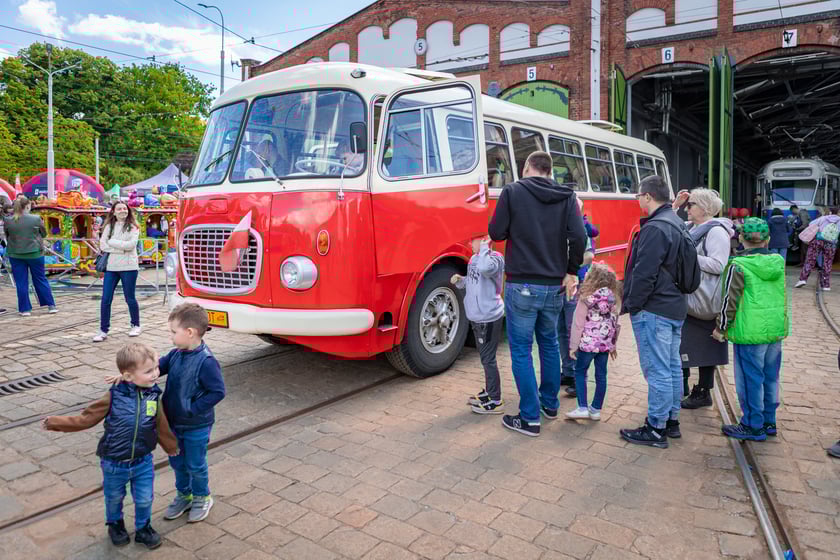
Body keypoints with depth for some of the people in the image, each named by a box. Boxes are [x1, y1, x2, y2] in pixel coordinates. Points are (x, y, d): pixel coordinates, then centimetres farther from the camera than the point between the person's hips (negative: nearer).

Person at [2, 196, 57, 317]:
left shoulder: (7, 221, -5)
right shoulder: (36, 219, -10)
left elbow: (6, 236, 7)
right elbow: (44, 234, 3)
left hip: (15, 255, 1)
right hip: (34, 253, -1)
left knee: (21, 283, 7)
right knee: (41, 280, 11)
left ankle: (25, 309, 10)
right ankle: (51, 305, 14)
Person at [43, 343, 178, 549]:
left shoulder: (154, 397, -11)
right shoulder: (114, 397, -18)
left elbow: (161, 426, 3)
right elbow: (87, 418, -5)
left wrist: (171, 447, 14)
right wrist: (56, 422, -3)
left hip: (143, 462, 1)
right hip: (114, 463, -1)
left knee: (144, 499, 12)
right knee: (114, 498, 21)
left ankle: (143, 528, 38)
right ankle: (115, 525, 50)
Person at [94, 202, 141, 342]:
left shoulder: (133, 227, 1)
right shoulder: (109, 227, 8)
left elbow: (131, 245, -13)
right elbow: (102, 245, -1)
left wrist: (112, 242, -9)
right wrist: (121, 249, -11)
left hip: (129, 267, -3)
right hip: (111, 267, 3)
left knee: (130, 298, 7)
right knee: (105, 299, 0)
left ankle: (135, 325, 25)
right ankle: (103, 330, 9)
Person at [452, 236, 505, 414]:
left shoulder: (495, 257, -18)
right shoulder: (474, 258, 9)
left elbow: (484, 268, -42)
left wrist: (484, 247, -29)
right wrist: (460, 280, 0)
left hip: (489, 318, -9)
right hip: (477, 316, 9)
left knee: (488, 359, -2)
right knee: (485, 357, 20)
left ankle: (495, 401, 9)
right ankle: (489, 391, 35)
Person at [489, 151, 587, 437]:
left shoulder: (512, 191, -6)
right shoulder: (566, 196, 3)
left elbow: (497, 232, -6)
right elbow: (579, 236, -7)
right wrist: (571, 272, 4)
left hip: (522, 285, -4)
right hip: (555, 286, 5)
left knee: (521, 350, 5)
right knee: (549, 344, 22)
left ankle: (530, 418, 9)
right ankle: (550, 404, 35)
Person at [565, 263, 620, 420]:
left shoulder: (586, 298, -11)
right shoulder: (613, 299, 4)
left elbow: (578, 324, -10)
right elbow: (615, 324, 11)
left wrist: (574, 345, -4)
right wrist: (613, 345, 20)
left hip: (588, 343, -5)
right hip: (605, 344, 5)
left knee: (580, 372, 8)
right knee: (601, 375, 10)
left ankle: (582, 408, 1)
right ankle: (596, 409, 18)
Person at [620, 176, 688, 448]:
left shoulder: (655, 229, -19)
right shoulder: (678, 224, 14)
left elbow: (644, 273, -23)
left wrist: (632, 305, -12)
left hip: (653, 311, -10)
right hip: (675, 307, 10)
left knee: (657, 370, -3)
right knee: (673, 367, 16)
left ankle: (656, 429, 5)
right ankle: (671, 421, 28)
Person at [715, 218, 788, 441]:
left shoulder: (738, 266, -14)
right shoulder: (779, 263, 5)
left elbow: (730, 301, -13)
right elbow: (783, 297, 16)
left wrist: (721, 328, -3)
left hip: (750, 331, -7)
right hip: (776, 330, 7)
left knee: (750, 379, 4)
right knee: (770, 378, 16)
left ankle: (753, 426, 12)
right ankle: (769, 421, 28)